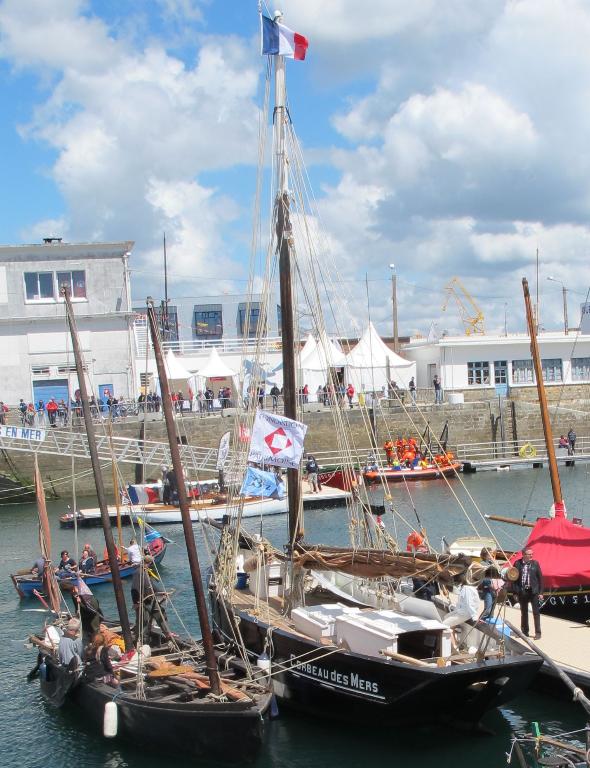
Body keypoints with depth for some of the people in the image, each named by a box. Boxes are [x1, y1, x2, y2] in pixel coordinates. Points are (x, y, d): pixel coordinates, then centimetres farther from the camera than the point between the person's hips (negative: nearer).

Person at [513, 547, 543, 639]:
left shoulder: (535, 563, 0)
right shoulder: (517, 564, -1)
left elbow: (540, 578, 1)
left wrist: (541, 592, -4)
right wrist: (516, 592, -4)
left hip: (534, 591, -1)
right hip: (522, 591, 1)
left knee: (536, 612, 0)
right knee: (524, 612, 12)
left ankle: (538, 633, 4)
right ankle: (524, 631, 23)